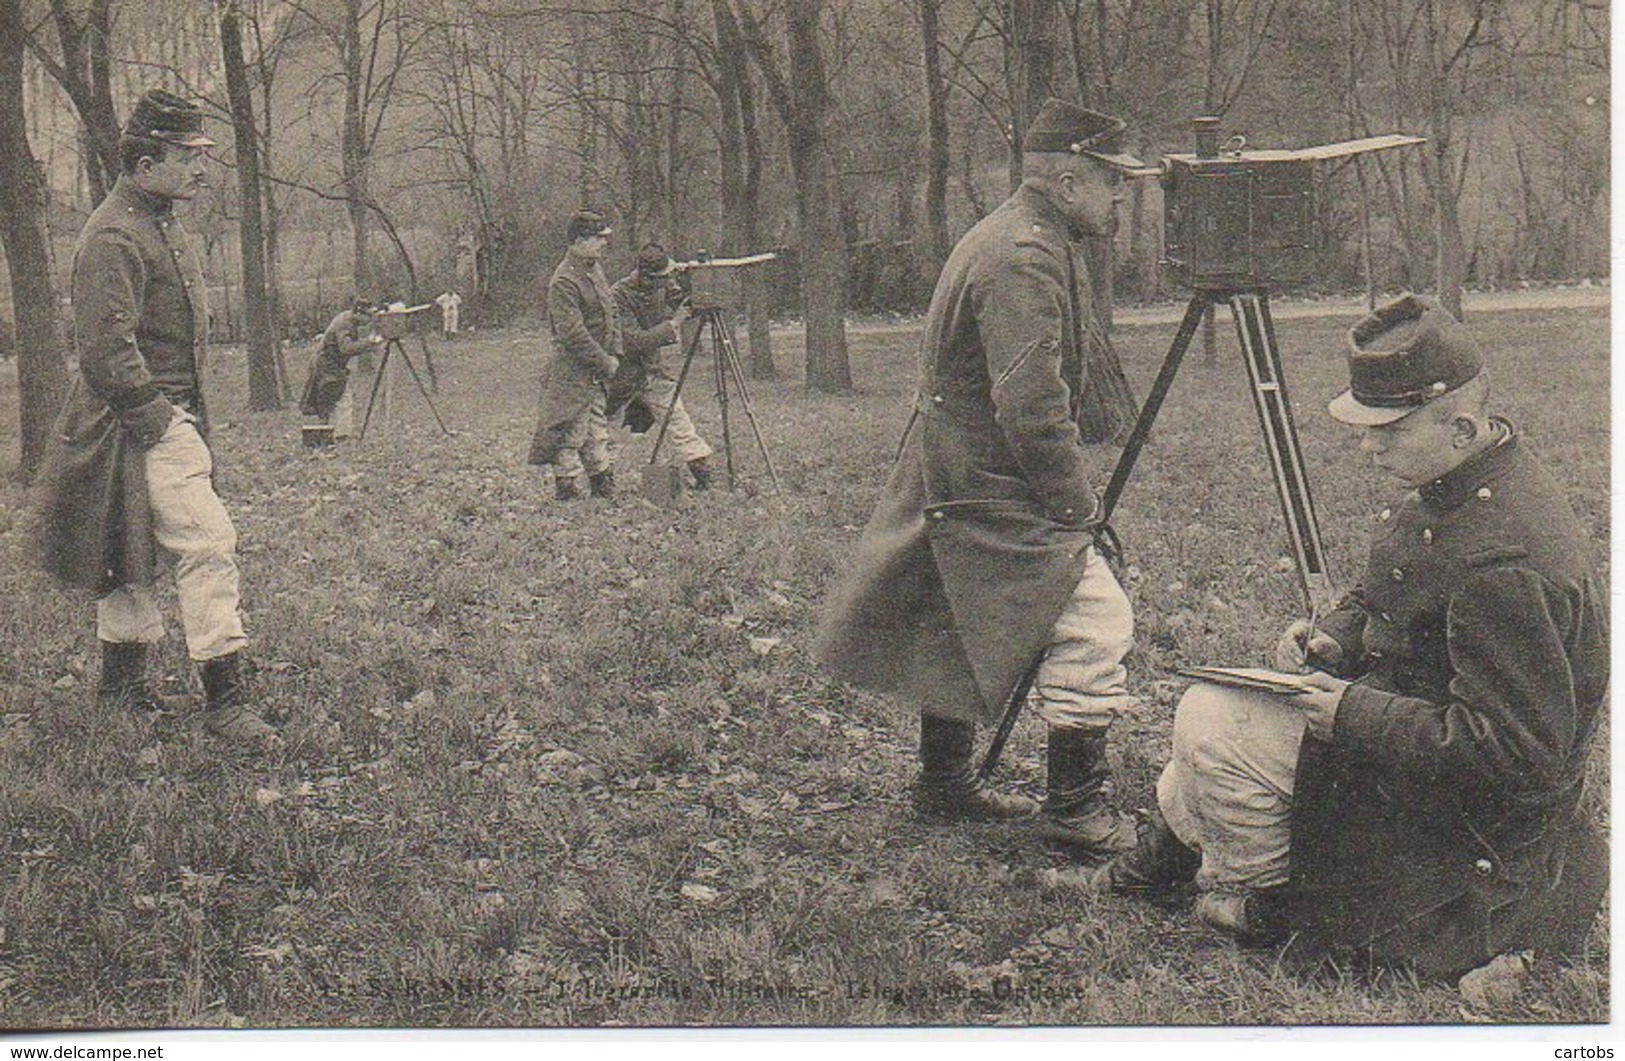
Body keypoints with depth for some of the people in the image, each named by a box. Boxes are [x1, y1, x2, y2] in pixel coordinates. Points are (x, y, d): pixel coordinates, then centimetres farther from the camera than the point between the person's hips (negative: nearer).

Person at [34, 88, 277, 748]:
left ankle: (122, 679, 31)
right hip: (140, 421, -11)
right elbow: (106, 349, -24)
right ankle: (223, 699, -15)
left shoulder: (164, 225, 15)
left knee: (133, 549, 19)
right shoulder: (113, 237, -18)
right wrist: (159, 420, -22)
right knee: (208, 542, -16)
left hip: (170, 414, 11)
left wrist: (191, 421, 23)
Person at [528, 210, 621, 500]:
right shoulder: (564, 281, -20)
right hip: (573, 370, -9)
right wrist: (605, 363, -17)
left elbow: (610, 314, 17)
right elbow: (573, 334, -23)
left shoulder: (595, 268, 10)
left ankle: (603, 485, 26)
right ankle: (566, 489, 5)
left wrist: (615, 354, 6)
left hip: (597, 370, 9)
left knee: (597, 428, 17)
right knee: (570, 432, -2)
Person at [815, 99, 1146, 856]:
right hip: (994, 489, -11)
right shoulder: (1024, 259, -20)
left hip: (953, 482, 11)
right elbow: (1032, 410, -25)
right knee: (1090, 618, -11)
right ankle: (1077, 808, -7)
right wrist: (1081, 505, -16)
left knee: (964, 630, 18)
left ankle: (943, 782, 30)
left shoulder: (1008, 237, 14)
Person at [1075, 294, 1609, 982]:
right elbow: (1384, 597, 18)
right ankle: (1164, 853, 33)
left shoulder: (1503, 563, -33)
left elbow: (1518, 752, -32)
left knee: (1215, 725, -18)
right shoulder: (1457, 484, -1)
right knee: (1212, 697, 14)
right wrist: (1337, 636, -2)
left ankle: (1265, 903, 5)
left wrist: (1353, 714, -28)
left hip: (1474, 818, -10)